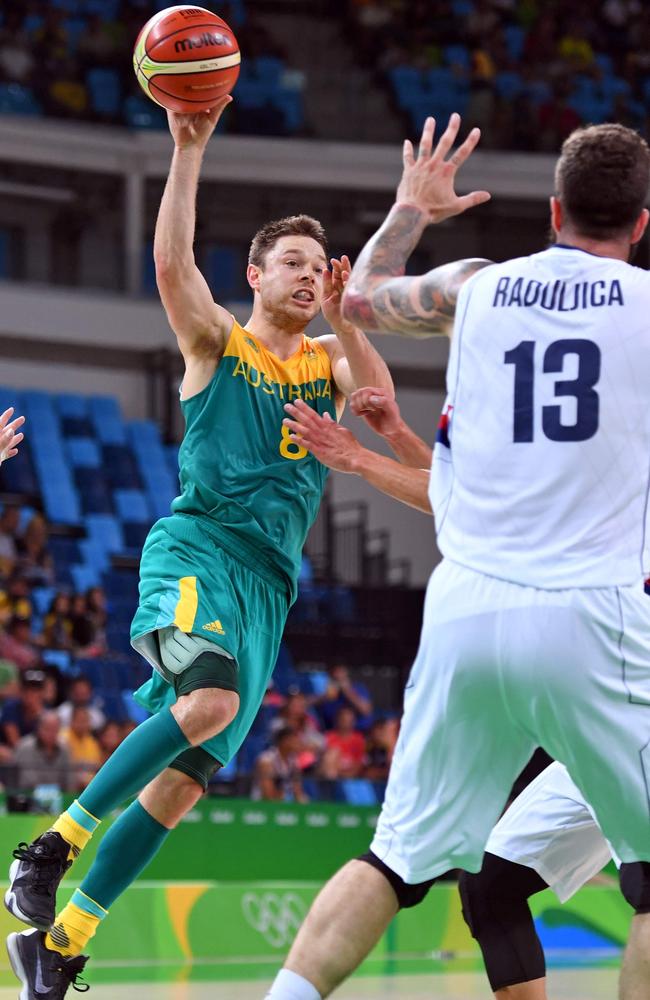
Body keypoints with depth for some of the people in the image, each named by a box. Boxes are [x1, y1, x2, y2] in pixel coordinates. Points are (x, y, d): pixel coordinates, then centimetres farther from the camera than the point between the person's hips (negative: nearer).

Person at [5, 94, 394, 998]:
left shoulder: (328, 362, 18)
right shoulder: (217, 343, 7)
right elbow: (172, 264, -11)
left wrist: (344, 320, -12)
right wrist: (188, 152, -17)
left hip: (269, 580, 5)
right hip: (196, 545, -5)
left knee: (187, 777, -2)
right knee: (212, 697, -34)